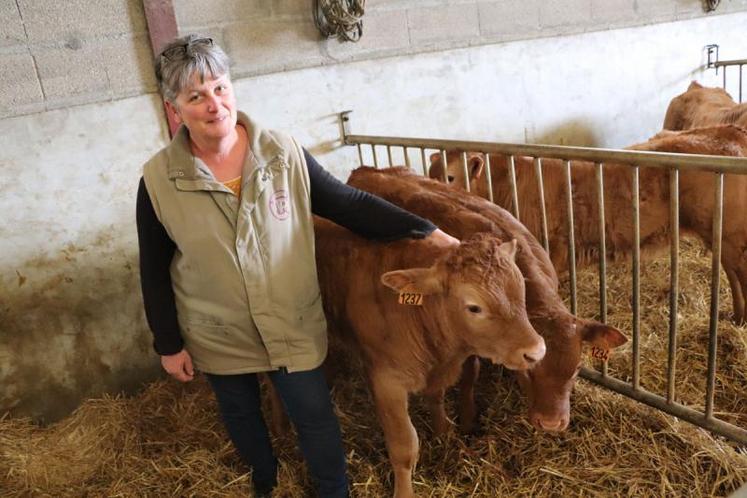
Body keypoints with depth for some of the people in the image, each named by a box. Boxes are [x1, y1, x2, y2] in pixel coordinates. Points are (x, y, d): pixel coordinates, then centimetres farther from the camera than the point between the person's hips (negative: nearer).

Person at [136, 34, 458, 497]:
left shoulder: (284, 154, -13)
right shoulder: (158, 180, -13)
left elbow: (350, 204, -9)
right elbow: (155, 272, -4)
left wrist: (426, 231, -14)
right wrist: (169, 344, -1)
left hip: (294, 327, -1)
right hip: (218, 338, 2)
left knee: (315, 416, 12)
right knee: (241, 415, 24)